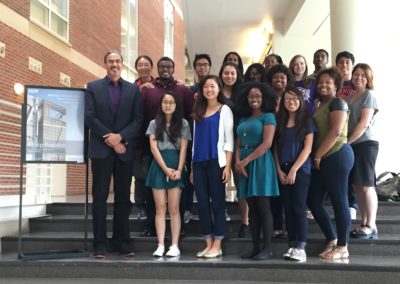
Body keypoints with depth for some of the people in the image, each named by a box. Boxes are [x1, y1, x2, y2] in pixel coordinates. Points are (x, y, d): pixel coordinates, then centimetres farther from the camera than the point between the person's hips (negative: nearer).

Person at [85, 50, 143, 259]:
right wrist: (109, 138, -11)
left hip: (125, 149, 2)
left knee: (123, 197, 6)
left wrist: (120, 136, -12)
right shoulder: (93, 87, 6)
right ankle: (100, 244, 5)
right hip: (101, 149, -1)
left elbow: (138, 119, 2)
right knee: (100, 197, 0)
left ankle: (122, 241, 14)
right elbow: (89, 117, -3)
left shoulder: (133, 89, 9)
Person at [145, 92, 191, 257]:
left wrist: (179, 170, -12)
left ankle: (175, 246, 1)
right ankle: (161, 246, 3)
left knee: (174, 209, -2)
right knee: (160, 208, 1)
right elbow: (153, 148, 0)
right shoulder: (154, 123, 8)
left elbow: (183, 149, 0)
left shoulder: (183, 124, 6)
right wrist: (166, 169, -10)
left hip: (176, 167, -1)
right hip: (159, 167, 1)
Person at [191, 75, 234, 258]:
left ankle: (217, 245, 4)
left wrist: (227, 166, -13)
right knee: (202, 203, 4)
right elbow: (196, 139, 16)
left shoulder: (225, 110, 3)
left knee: (217, 203, -1)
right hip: (199, 162, 5)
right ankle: (208, 244, 12)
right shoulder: (198, 111, 17)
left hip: (216, 162, -5)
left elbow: (229, 140, -3)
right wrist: (192, 167, 12)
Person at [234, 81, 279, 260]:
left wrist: (246, 160, -13)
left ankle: (267, 248, 0)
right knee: (252, 207, 7)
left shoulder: (268, 116, -1)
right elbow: (238, 144, 13)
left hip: (260, 163, -6)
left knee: (263, 206, -6)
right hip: (244, 164, 6)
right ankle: (255, 247, 12)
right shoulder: (243, 119, 18)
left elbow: (267, 144, -13)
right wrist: (237, 162, -6)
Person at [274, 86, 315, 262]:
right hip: (282, 171, 4)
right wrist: (279, 170, -1)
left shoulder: (306, 121, 1)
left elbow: (307, 148, -6)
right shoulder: (279, 122, 11)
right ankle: (292, 246, 9)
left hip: (301, 169, -4)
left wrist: (294, 170, -11)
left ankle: (301, 248, -5)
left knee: (299, 208, -8)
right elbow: (276, 148, 10)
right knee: (288, 209, 5)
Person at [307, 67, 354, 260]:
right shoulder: (321, 105, 21)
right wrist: (316, 157, 8)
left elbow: (336, 131, -16)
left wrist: (317, 156, -13)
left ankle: (342, 248, 8)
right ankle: (332, 240, 22)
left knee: (339, 201, -2)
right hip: (323, 159, 9)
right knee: (313, 201, 8)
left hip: (337, 156, -9)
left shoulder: (338, 103, -6)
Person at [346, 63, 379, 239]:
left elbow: (364, 123, -13)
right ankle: (364, 224, 14)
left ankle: (371, 226, -2)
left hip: (366, 143, -7)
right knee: (357, 186, 7)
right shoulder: (350, 96, 17)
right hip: (352, 145, 7)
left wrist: (347, 142, -13)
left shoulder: (368, 95, -4)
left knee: (366, 185, -7)